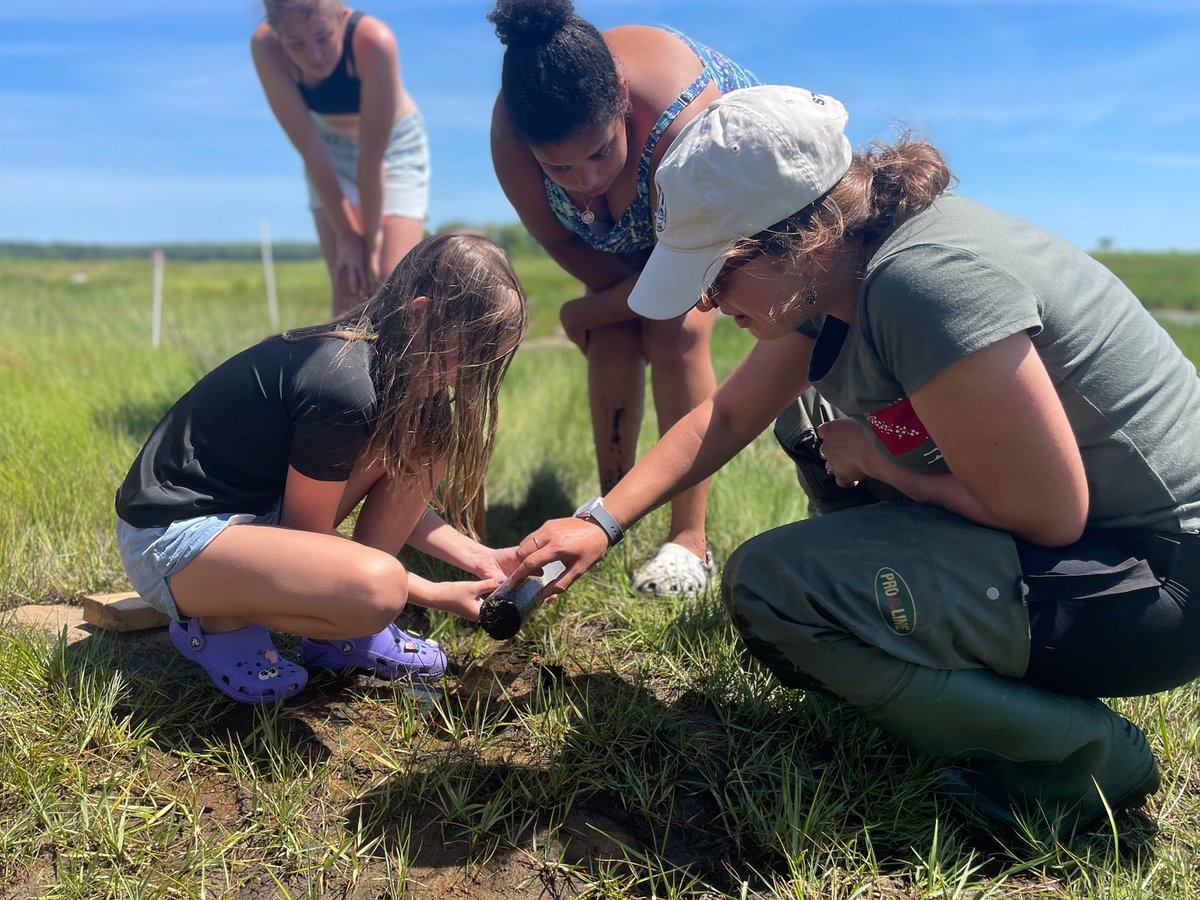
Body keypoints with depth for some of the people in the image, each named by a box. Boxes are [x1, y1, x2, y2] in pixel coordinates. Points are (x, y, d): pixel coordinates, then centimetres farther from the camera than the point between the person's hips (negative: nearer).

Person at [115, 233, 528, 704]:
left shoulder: (371, 353, 0)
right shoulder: (342, 386, -28)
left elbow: (401, 498, 8)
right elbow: (308, 532, -16)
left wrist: (478, 556, -3)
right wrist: (437, 595, -13)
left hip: (258, 505, 9)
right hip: (172, 539, -9)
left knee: (424, 444, -3)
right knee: (376, 585, -35)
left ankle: (341, 629, 2)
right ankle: (218, 620, -5)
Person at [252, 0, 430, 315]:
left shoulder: (374, 40, -35)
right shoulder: (266, 47, -27)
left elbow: (373, 155, -28)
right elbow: (310, 150, -22)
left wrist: (371, 236, -19)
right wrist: (345, 235, -17)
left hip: (395, 148, -2)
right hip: (331, 152, 3)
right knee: (347, 288, -4)